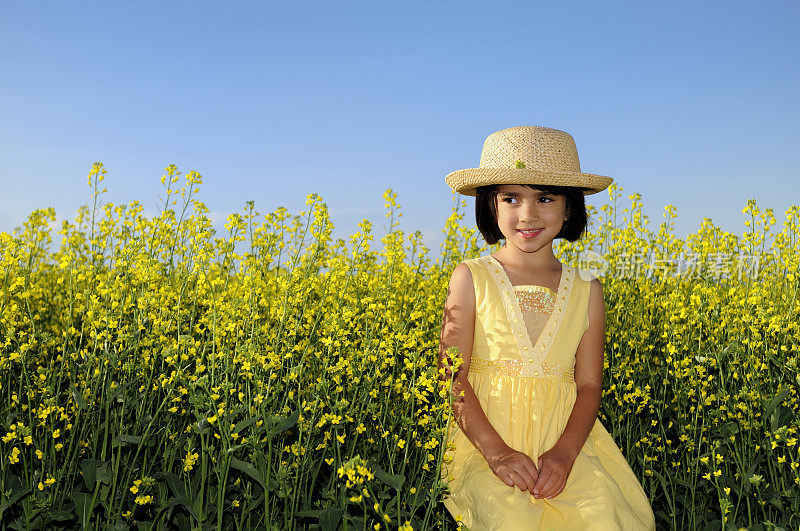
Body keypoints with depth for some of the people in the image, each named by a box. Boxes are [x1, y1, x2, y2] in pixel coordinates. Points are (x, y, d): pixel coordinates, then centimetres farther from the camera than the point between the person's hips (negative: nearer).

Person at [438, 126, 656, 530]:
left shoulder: (587, 290, 8)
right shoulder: (471, 278, 1)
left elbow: (589, 385, 5)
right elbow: (453, 374, -5)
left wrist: (564, 452, -13)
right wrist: (496, 450, -17)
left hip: (565, 440, 2)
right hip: (487, 440, -2)